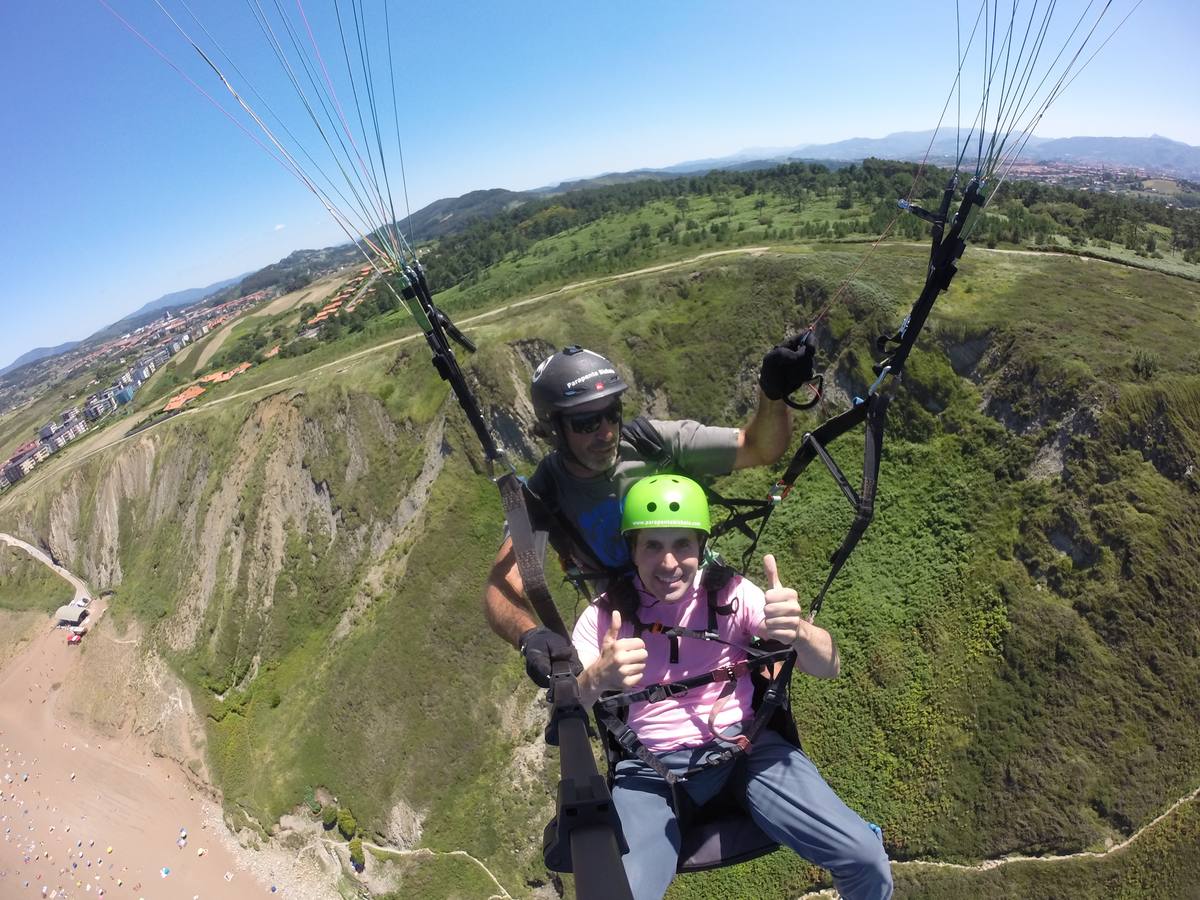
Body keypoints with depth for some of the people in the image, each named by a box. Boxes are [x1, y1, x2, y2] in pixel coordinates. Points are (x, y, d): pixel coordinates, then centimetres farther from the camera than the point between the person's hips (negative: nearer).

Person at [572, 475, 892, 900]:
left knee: (866, 859, -15)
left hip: (745, 745, 1)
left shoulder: (730, 592, -6)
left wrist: (799, 631, -32)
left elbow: (829, 667, -8)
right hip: (651, 768, 0)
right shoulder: (606, 615, -5)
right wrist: (595, 680, -32)